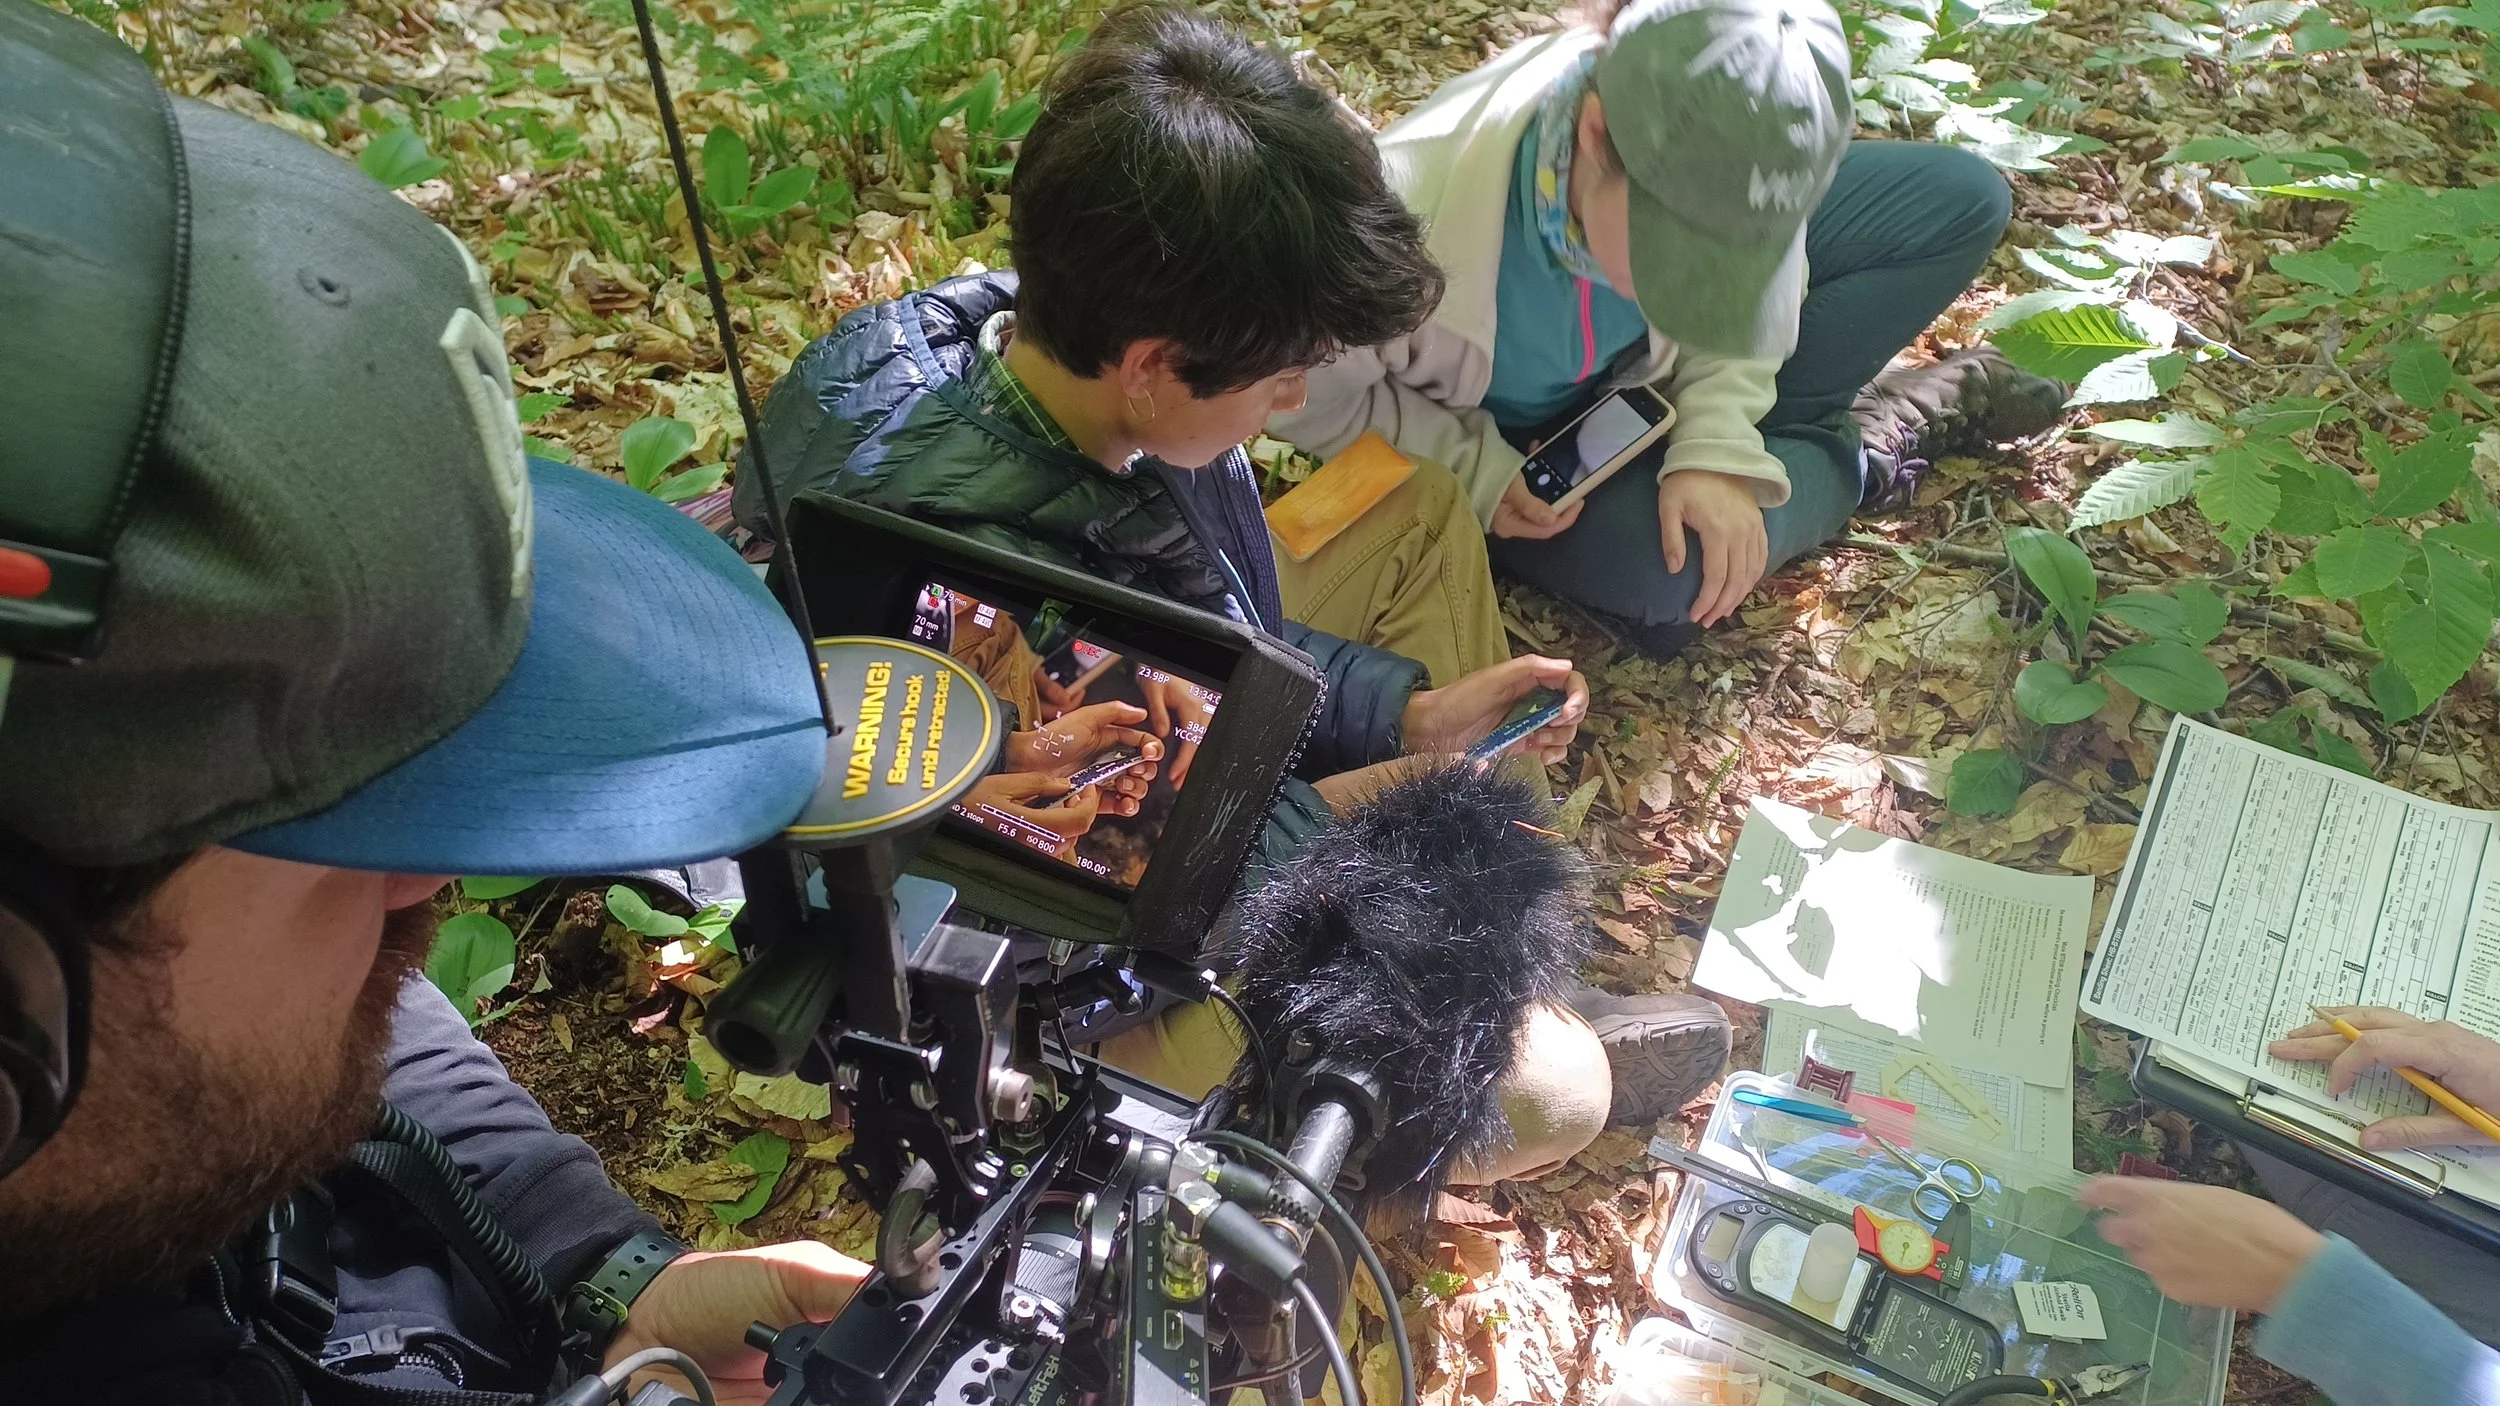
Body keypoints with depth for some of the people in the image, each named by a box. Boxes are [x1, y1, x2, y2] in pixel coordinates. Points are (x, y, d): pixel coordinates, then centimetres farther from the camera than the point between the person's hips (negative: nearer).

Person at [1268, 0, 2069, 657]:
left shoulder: (1701, 163, -30)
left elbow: (1742, 299, -9)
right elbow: (1303, 394, -23)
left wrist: (1717, 445, -26)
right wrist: (1477, 474, -27)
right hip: (1502, 436, -3)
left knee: (1961, 199, -6)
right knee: (1656, 567, -34)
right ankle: (1872, 447, -4)